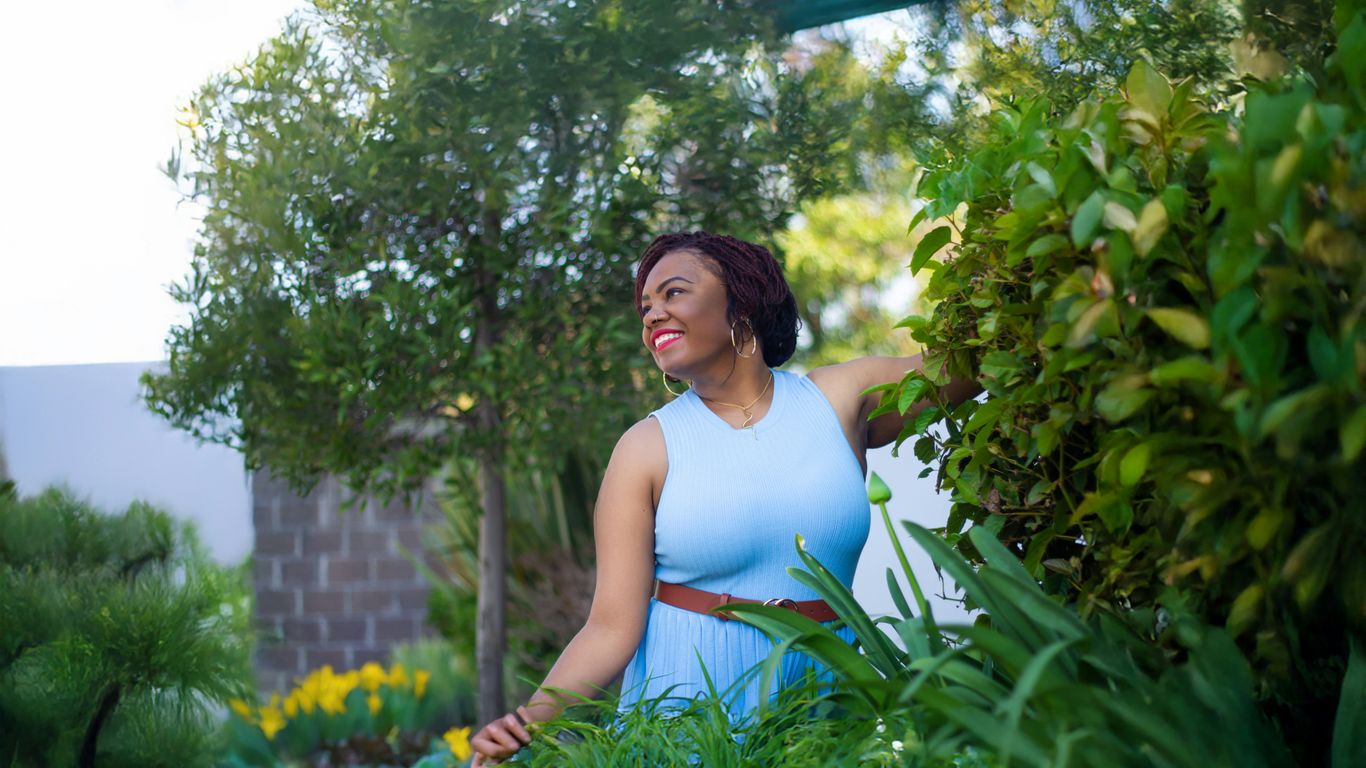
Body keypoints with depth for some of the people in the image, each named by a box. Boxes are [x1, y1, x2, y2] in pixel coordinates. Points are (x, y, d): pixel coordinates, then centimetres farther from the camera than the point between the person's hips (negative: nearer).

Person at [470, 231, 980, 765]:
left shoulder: (838, 400, 4)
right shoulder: (647, 449, -3)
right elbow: (614, 628, -8)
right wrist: (534, 715, -22)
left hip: (818, 691, 2)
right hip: (686, 696, -1)